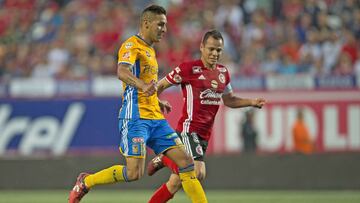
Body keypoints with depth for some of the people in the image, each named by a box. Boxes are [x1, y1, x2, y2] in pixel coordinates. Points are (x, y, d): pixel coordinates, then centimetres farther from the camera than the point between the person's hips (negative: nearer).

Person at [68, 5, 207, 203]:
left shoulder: (149, 50, 21)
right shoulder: (132, 45, -8)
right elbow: (122, 72, -29)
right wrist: (143, 86, -45)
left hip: (156, 119, 9)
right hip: (136, 118, -9)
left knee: (186, 162, -1)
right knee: (134, 173, -15)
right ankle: (86, 182, 6)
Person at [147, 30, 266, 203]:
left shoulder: (223, 72, 11)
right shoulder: (189, 68, -9)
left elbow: (229, 100, 24)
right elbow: (160, 86, -1)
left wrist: (251, 102, 10)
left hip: (205, 134, 7)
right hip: (189, 129, -7)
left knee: (176, 182, 9)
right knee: (198, 173, -25)